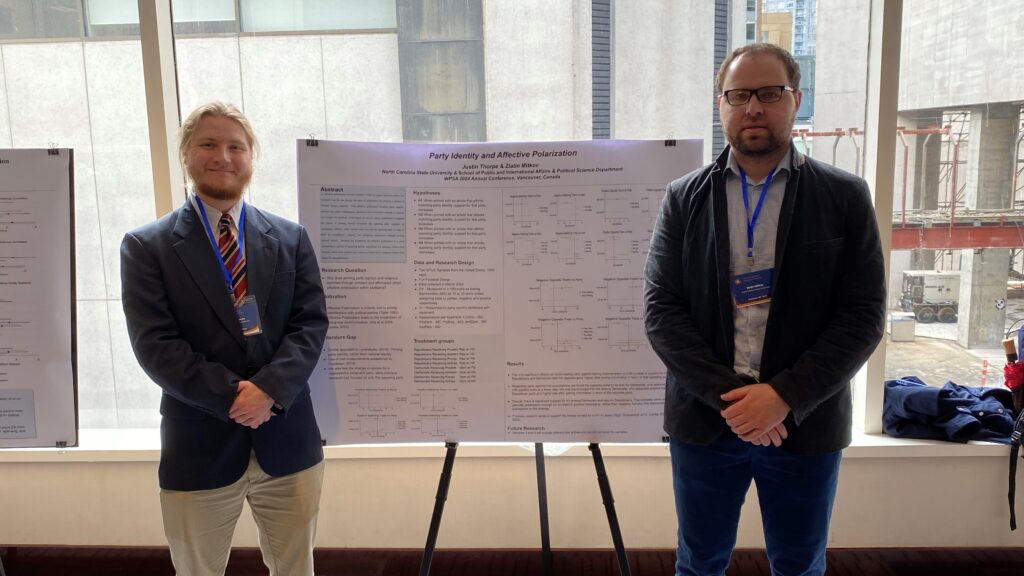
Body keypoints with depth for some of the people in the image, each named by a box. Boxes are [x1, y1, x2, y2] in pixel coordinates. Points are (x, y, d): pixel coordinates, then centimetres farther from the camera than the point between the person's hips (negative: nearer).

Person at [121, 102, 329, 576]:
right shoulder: (146, 247, -1)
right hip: (198, 447, -2)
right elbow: (155, 344, -9)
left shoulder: (291, 238, 6)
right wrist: (232, 398, -16)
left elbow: (311, 322, -1)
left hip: (288, 442, 2)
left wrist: (270, 387, -17)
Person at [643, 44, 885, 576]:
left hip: (805, 424, 0)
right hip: (705, 421, 0)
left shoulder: (845, 197, 0)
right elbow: (660, 311, -5)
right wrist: (729, 396, -15)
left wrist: (785, 396, -16)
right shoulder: (683, 199, 1)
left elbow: (864, 315, -5)